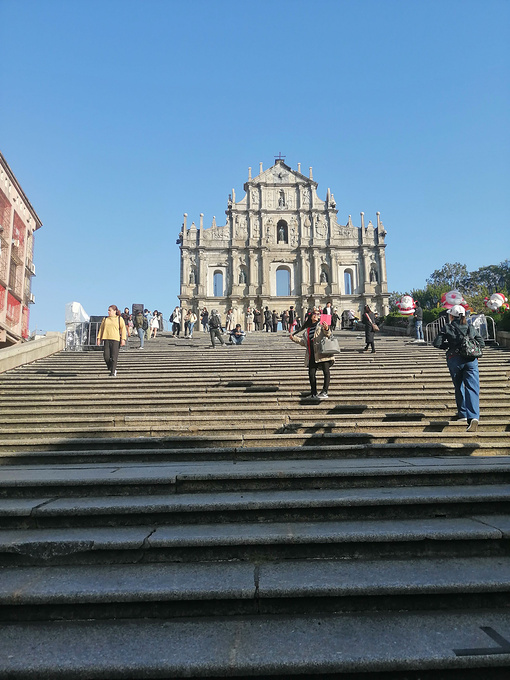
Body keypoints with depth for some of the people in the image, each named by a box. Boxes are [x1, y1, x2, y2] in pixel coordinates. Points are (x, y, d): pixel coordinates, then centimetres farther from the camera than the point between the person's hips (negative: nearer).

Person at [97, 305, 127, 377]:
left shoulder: (119, 319, 7)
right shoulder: (105, 319, 16)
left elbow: (123, 329, 2)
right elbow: (101, 328, 18)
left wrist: (123, 339, -7)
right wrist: (99, 338, 10)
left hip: (115, 339, -3)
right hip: (106, 339, 3)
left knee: (114, 357, -6)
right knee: (106, 357, -4)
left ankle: (113, 373, 0)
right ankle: (111, 369, 18)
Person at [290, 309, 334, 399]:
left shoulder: (321, 325, 5)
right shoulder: (307, 329, 19)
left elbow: (328, 335, -11)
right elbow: (303, 341, 21)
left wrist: (327, 329, -32)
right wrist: (294, 338, 12)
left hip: (322, 352, -5)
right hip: (312, 355, 5)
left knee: (326, 372, -7)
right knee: (311, 373, 4)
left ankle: (324, 392, -3)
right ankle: (314, 393, 13)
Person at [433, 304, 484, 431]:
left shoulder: (448, 328, 2)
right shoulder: (470, 328, 12)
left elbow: (437, 343, -5)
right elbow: (481, 343, 13)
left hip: (455, 360, -1)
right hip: (471, 360, 2)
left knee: (459, 387, 16)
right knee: (472, 388, -8)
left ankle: (463, 413, 27)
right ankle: (473, 417, -24)